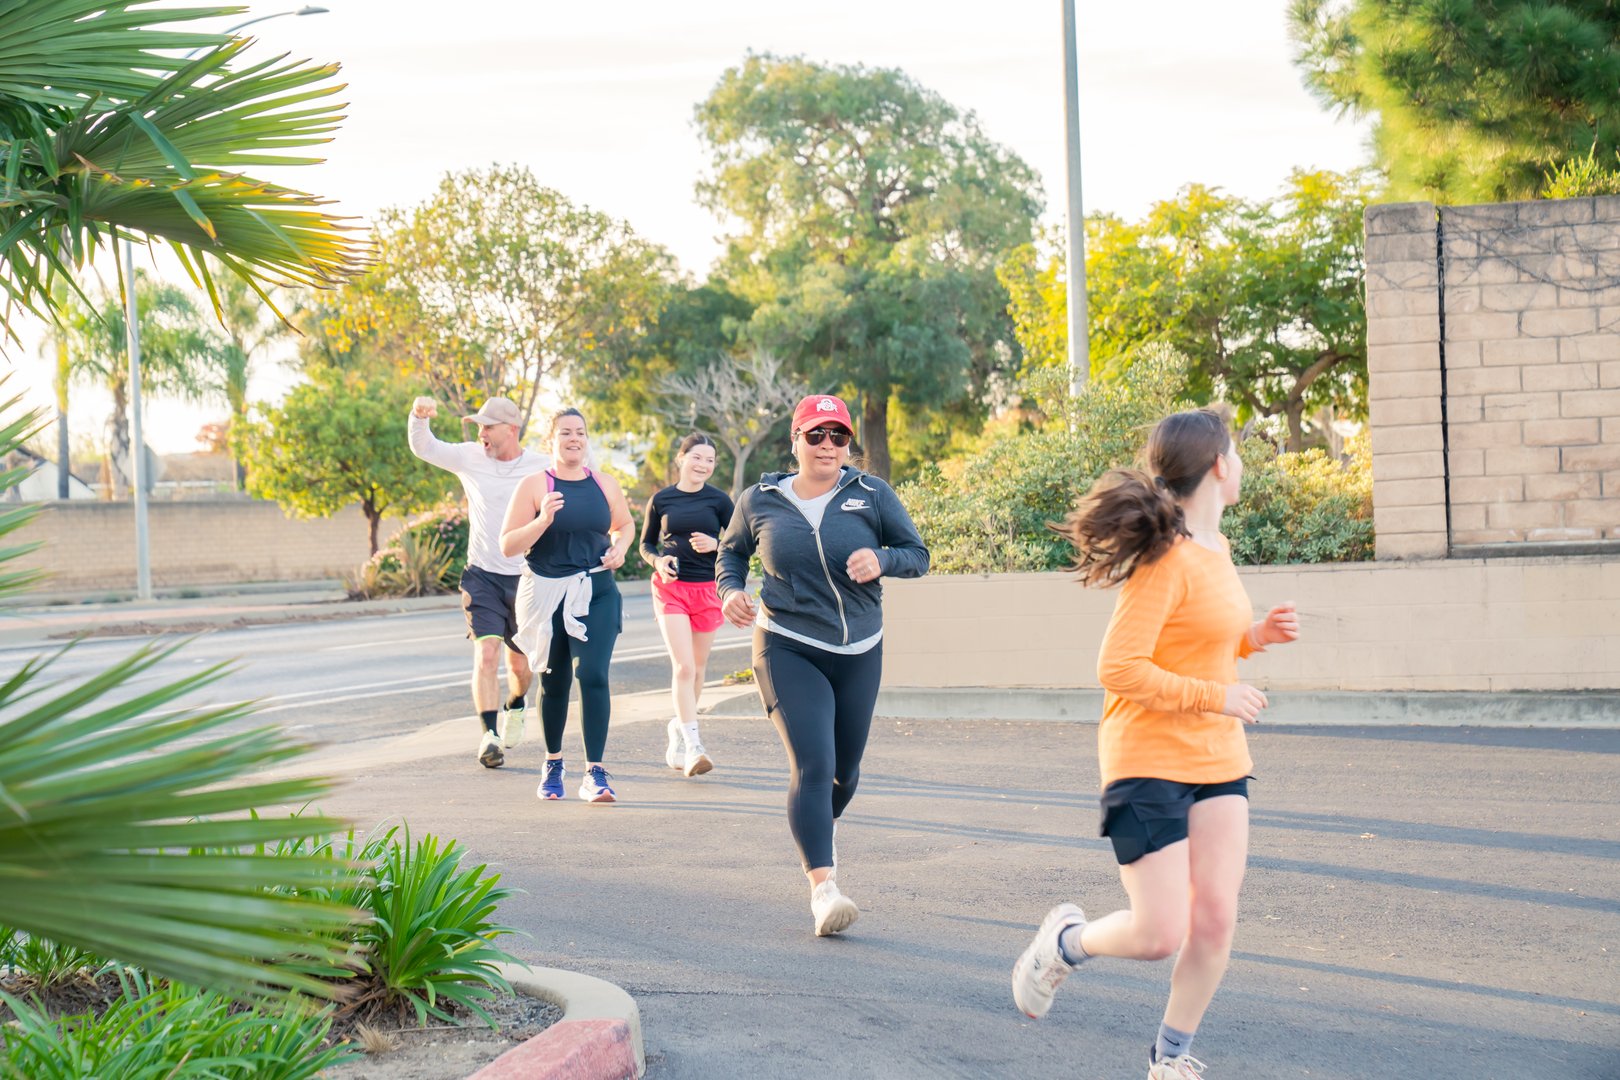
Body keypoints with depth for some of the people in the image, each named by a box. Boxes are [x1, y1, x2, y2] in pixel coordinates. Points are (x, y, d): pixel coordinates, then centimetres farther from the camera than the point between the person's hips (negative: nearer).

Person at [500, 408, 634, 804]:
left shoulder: (605, 485, 5)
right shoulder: (535, 485, -4)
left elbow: (625, 524, 24)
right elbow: (508, 545, -7)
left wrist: (620, 547, 2)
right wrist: (543, 520, -21)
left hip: (596, 593, 1)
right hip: (547, 594, -1)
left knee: (593, 675, -14)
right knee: (554, 682, 11)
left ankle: (595, 772, -13)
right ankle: (553, 763, 33)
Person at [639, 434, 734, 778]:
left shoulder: (718, 500, 1)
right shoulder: (661, 500, 2)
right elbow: (646, 543, 13)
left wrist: (715, 544, -13)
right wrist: (658, 560, -8)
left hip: (708, 589, 2)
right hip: (670, 587, -2)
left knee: (697, 668, 11)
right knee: (684, 667, -14)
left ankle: (679, 728, 34)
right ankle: (692, 747, -18)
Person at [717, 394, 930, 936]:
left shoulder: (872, 495, -1)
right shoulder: (760, 501, 1)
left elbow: (918, 554, 1)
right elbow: (731, 551, 17)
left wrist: (881, 560, -20)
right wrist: (731, 590, -3)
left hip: (859, 653, 3)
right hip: (788, 651, -2)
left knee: (845, 771, 16)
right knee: (812, 765, -19)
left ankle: (817, 831, 48)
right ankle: (823, 885, -20)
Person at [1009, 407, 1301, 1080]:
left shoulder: (1214, 547, 10)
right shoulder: (1168, 558, -18)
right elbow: (1119, 669, -22)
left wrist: (1254, 637, 7)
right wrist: (1217, 695, -18)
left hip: (1219, 763, 8)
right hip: (1148, 764, -8)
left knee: (1215, 921, 0)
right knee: (1159, 935, -7)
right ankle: (1066, 941, 24)